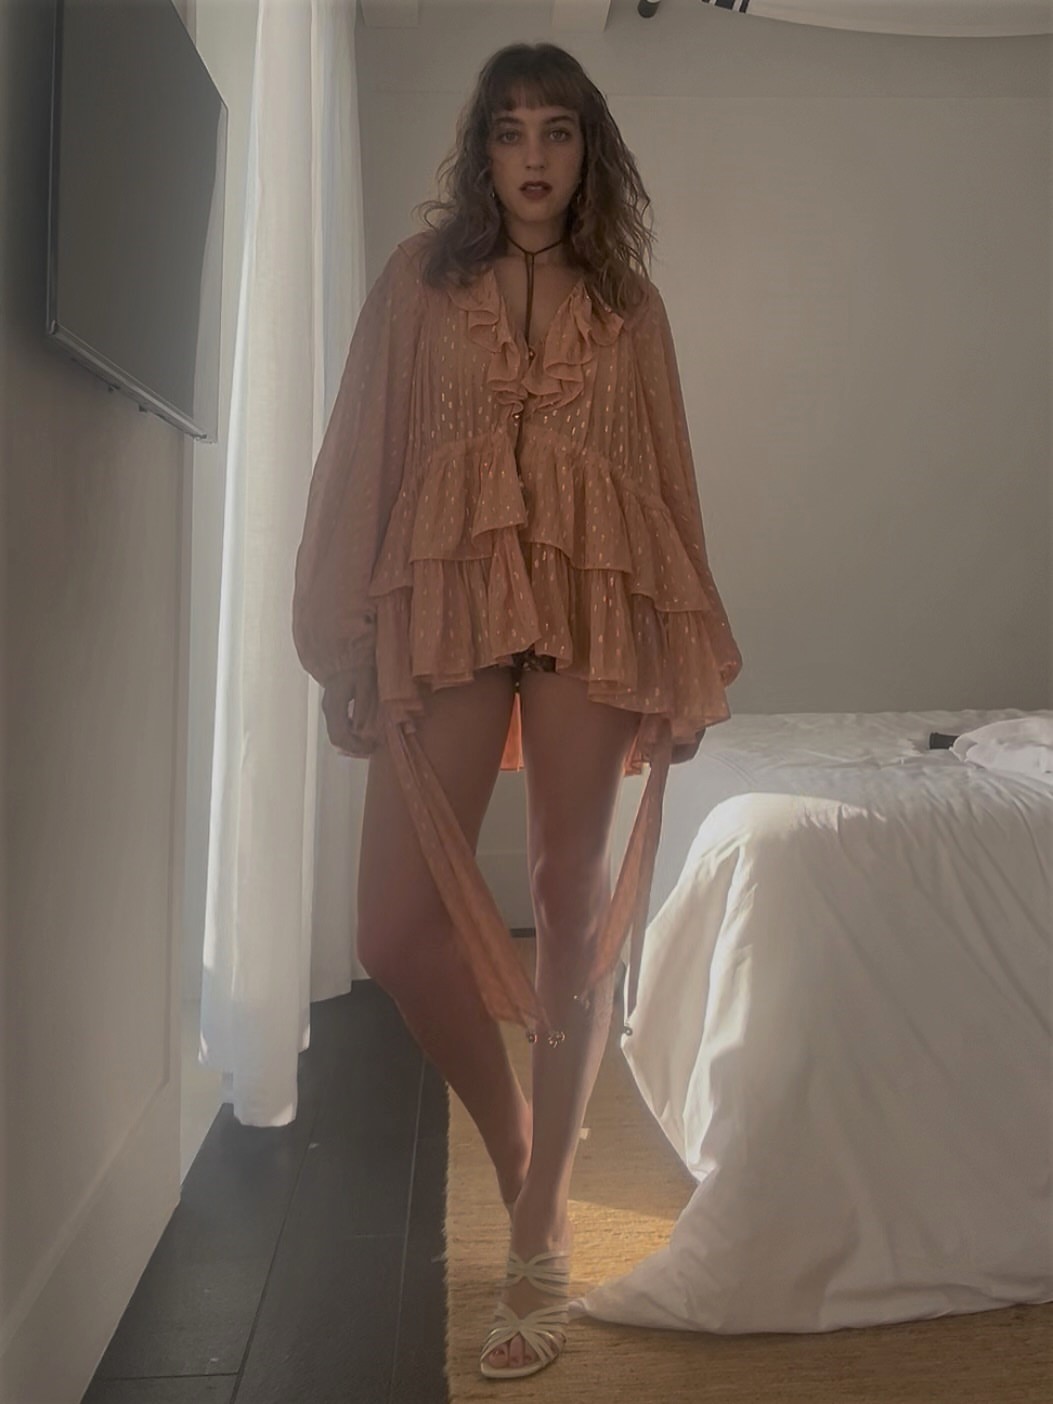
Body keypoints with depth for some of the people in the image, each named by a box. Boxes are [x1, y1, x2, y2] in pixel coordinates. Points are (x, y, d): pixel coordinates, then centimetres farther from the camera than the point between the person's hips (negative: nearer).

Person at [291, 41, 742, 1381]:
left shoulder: (627, 300, 16)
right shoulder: (420, 276, 13)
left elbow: (667, 474, 12)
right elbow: (362, 458, 7)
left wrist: (689, 666, 7)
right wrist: (344, 652, -1)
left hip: (595, 603, 1)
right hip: (446, 598, 0)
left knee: (573, 895, -2)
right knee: (398, 923, -10)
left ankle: (542, 1231, 13)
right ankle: (513, 1142, 20)